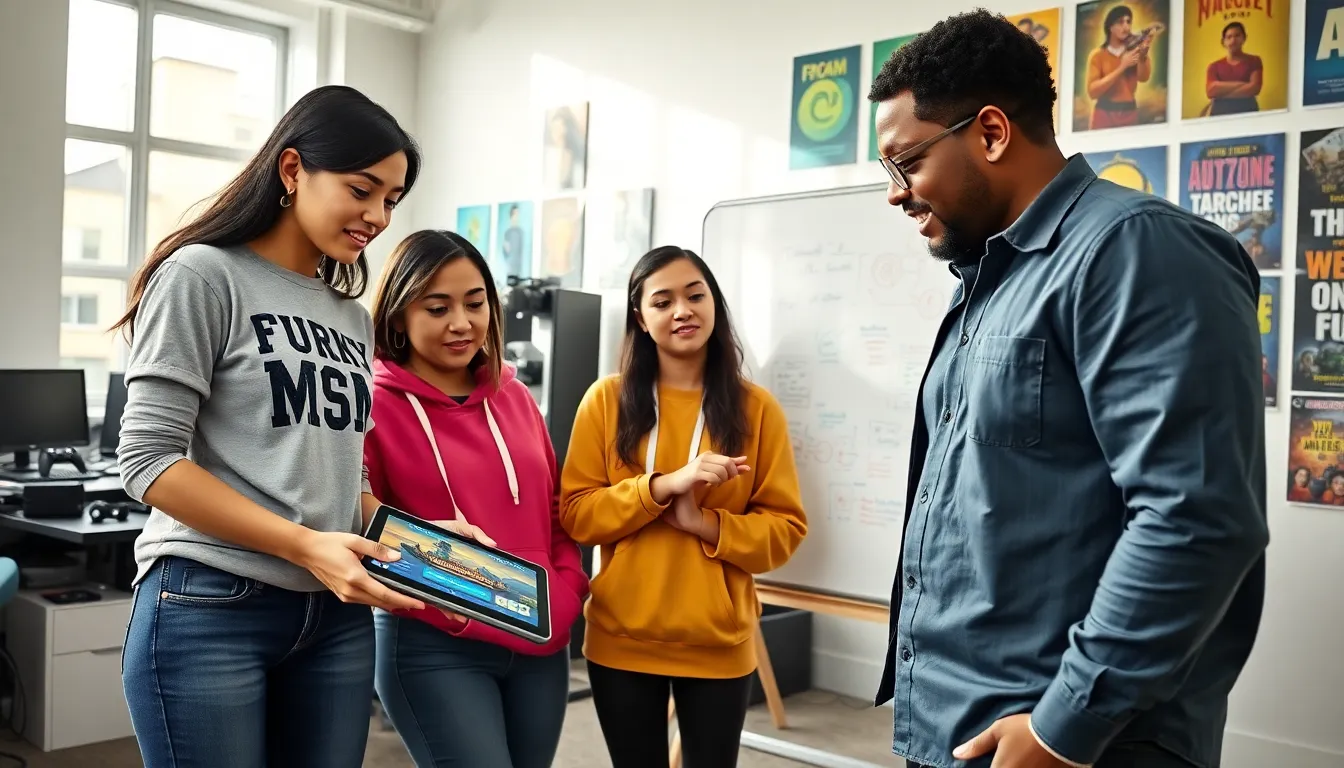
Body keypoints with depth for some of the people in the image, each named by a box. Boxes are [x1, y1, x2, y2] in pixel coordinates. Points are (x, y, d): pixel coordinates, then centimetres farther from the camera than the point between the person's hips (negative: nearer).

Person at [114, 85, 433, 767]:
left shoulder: (353, 320, 14)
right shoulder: (205, 275, -6)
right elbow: (148, 459, -12)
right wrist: (304, 546, -20)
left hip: (336, 614, 6)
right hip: (210, 610, -6)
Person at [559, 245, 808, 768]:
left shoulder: (757, 408, -2)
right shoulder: (607, 399, -1)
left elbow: (784, 529, -1)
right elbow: (574, 514, -5)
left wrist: (704, 523, -17)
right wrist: (663, 485, -19)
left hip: (718, 645, 0)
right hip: (622, 641, 0)